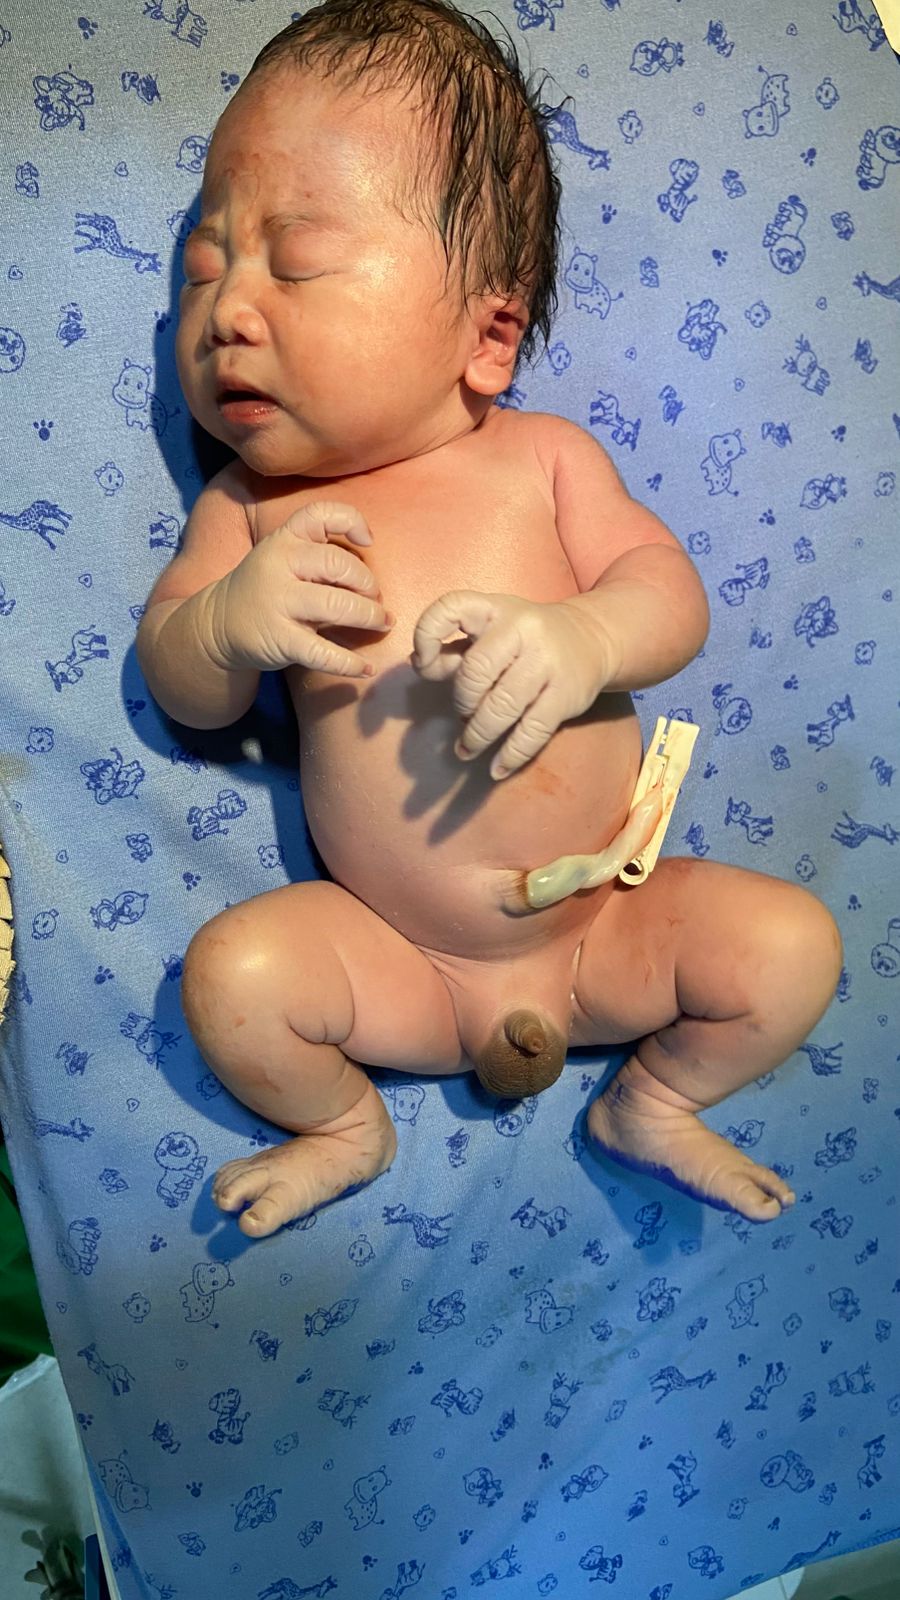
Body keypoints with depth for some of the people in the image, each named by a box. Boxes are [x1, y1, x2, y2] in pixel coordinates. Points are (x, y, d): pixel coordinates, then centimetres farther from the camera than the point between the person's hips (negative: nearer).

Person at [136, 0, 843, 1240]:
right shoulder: (253, 504, -4)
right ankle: (341, 1129, 14)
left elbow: (670, 593, -10)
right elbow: (182, 691, -3)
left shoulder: (545, 458, -6)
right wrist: (230, 618, -26)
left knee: (792, 942, -12)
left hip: (606, 929, 1)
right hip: (393, 959, 0)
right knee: (233, 971, -21)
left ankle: (654, 1105, 19)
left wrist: (582, 638, -33)